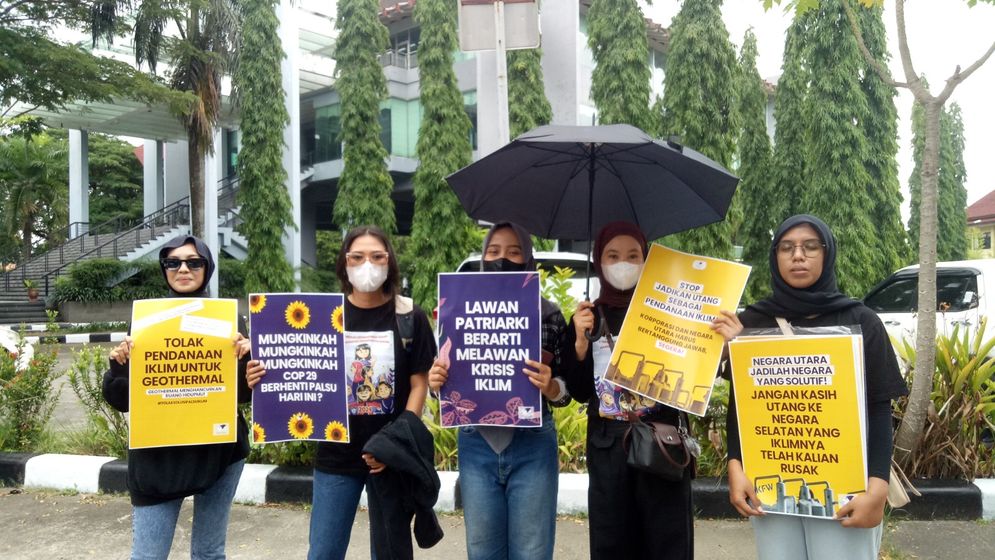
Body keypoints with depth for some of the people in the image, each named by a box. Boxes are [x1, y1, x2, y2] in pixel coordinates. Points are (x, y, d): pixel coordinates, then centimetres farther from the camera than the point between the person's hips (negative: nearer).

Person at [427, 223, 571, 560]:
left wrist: (549, 386, -19)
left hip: (532, 447, -1)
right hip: (477, 446, 2)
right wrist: (435, 383, -12)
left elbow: (565, 391, 3)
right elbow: (448, 383, 10)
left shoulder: (549, 314, -1)